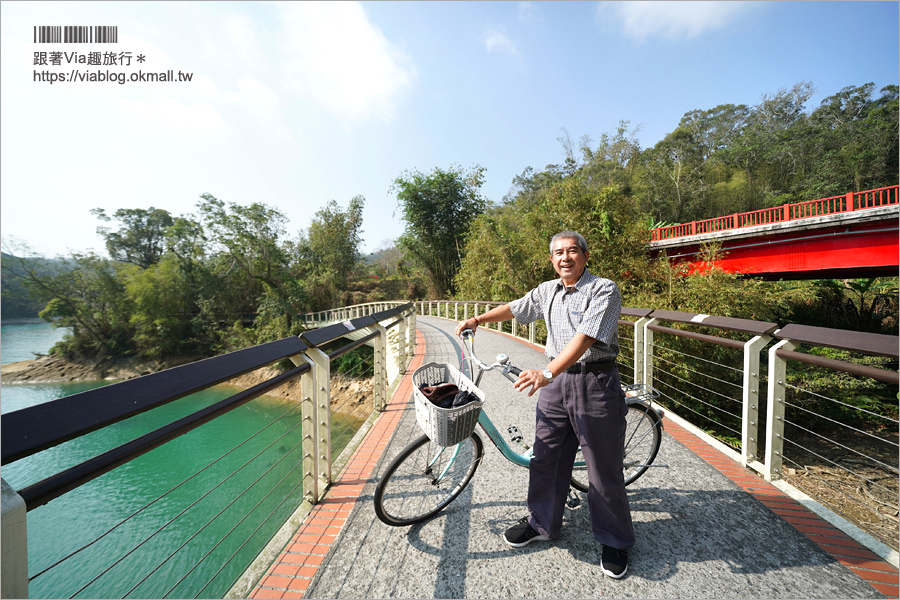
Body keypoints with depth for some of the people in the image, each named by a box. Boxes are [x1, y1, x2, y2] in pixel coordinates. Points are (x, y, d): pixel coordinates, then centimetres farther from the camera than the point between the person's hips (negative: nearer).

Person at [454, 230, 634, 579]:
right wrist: (477, 319, 17)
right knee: (546, 458, 15)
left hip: (595, 384, -5)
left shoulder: (604, 290, -12)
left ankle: (615, 541, 33)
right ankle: (542, 523, 36)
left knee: (604, 469, 9)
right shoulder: (547, 291, 8)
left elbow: (585, 337, -25)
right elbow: (516, 308, 22)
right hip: (555, 383, 5)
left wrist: (547, 373, -34)